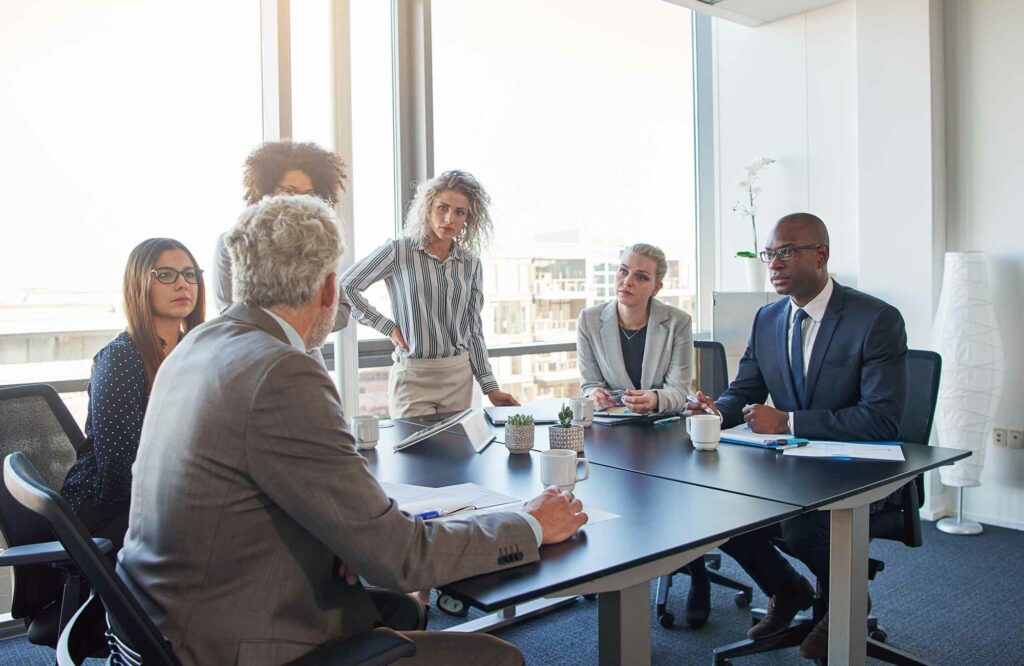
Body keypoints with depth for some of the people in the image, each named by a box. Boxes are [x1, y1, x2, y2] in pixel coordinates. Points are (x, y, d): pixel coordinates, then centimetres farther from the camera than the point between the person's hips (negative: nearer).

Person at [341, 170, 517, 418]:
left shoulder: (471, 264, 6)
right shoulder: (400, 251, -6)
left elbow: (473, 329, 10)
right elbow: (345, 287, -1)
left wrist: (490, 387, 7)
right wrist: (387, 327, -4)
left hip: (460, 378, 4)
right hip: (413, 378, -4)